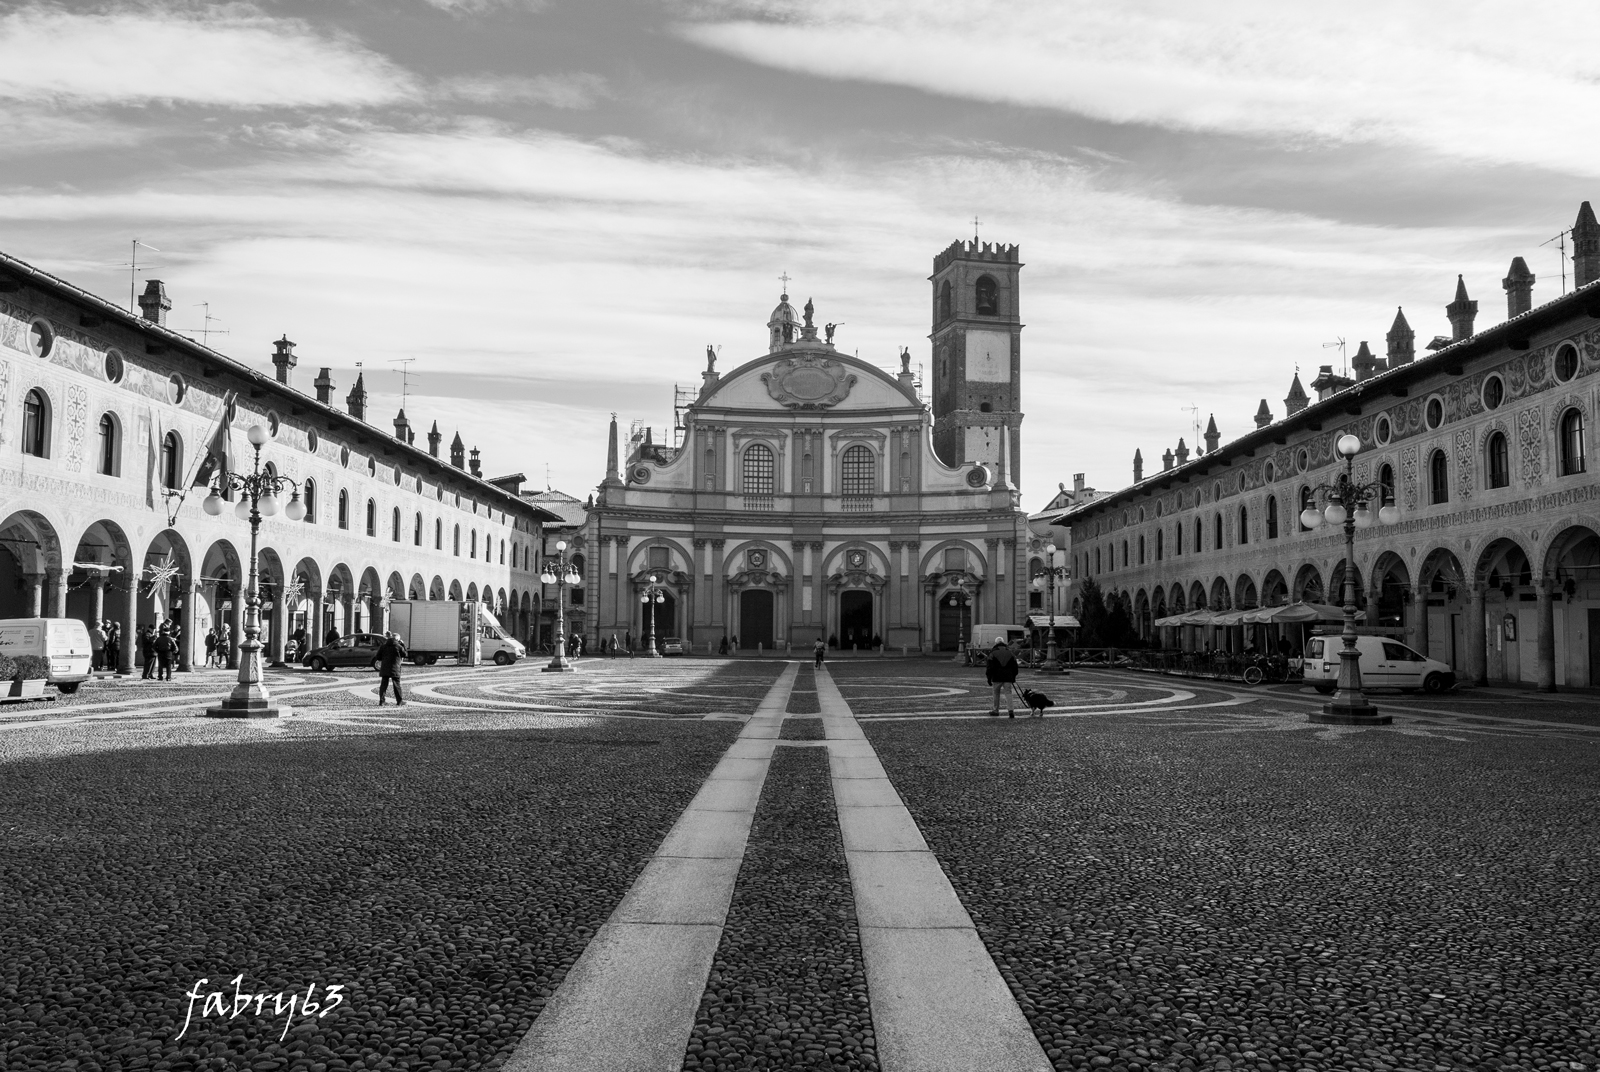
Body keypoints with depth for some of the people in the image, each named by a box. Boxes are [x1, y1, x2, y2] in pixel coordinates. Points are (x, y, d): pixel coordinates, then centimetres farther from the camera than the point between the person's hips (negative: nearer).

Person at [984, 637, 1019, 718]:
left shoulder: (993, 653, -1)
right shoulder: (1010, 653, 11)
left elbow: (989, 667, -4)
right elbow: (1015, 666, 14)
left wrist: (989, 678, 1)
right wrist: (1013, 676, 20)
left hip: (997, 678, -2)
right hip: (1008, 677, 2)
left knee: (996, 693, 12)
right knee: (1008, 693, 0)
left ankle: (995, 710, 20)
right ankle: (1011, 709, -17)